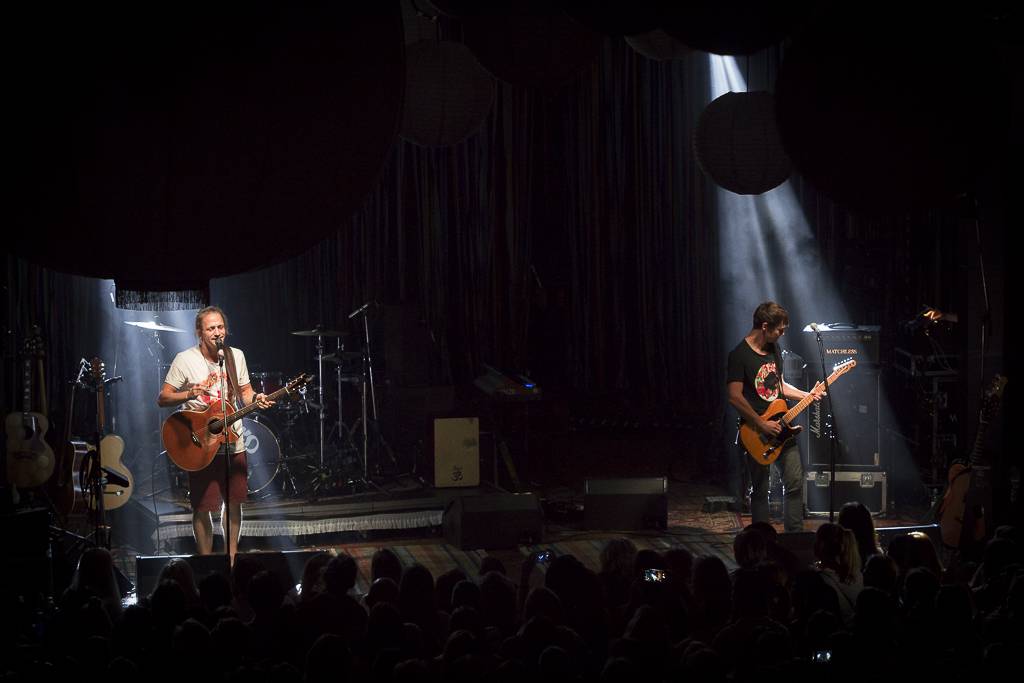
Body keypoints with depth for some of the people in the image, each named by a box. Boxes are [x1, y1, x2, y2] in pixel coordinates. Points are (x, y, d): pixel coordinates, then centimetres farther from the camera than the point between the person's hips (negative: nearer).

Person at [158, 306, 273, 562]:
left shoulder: (236, 356, 3)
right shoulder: (185, 359, -10)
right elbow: (162, 399, -9)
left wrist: (256, 399, -9)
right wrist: (190, 394, -26)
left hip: (233, 443, 4)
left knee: (234, 502, 12)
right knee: (203, 507, -1)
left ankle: (232, 559, 26)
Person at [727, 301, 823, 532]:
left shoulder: (774, 348, 11)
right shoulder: (740, 355, -14)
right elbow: (735, 397, -20)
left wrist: (807, 395, 8)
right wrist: (762, 425, -18)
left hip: (780, 428, 7)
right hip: (756, 434, -7)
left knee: (795, 482, 4)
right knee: (760, 491, 2)